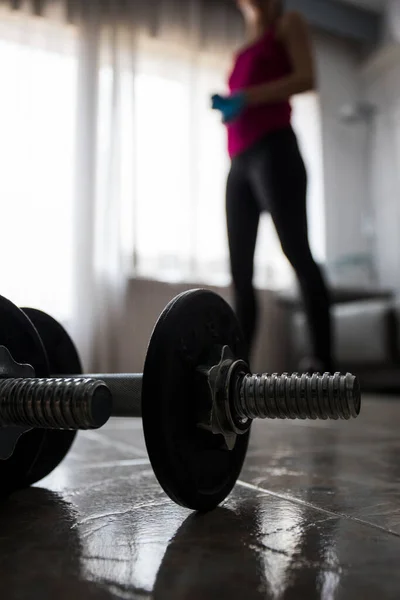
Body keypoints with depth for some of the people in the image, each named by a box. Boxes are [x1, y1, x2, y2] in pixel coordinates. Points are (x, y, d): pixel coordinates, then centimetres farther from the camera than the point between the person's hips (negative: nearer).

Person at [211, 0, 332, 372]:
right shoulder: (243, 53, 30)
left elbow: (305, 79, -2)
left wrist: (244, 98, -11)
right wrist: (228, 104, 1)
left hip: (272, 149, -6)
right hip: (240, 163, 7)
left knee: (297, 251, -17)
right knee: (240, 272, -1)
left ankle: (323, 363, -20)